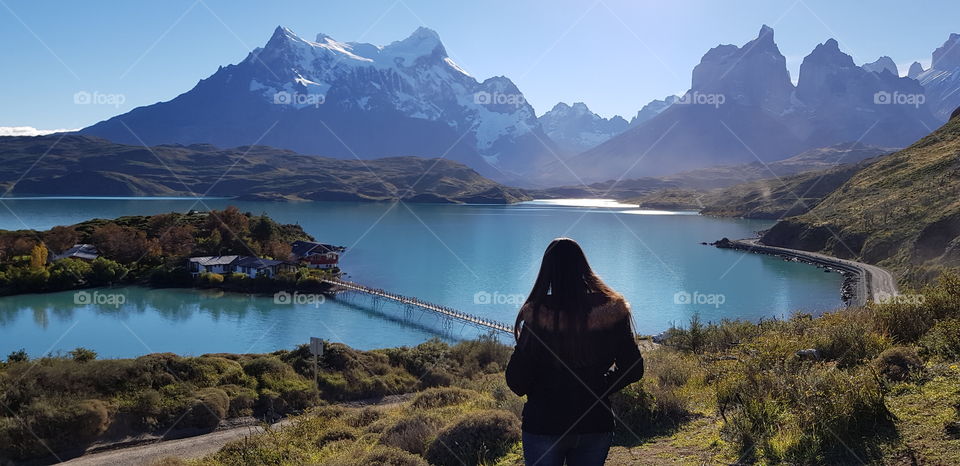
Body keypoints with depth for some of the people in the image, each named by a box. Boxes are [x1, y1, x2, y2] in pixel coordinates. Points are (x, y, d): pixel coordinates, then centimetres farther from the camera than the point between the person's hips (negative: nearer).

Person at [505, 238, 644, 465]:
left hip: (544, 425, -3)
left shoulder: (538, 316, -17)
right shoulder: (612, 311, -8)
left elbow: (516, 381, -14)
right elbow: (633, 370, -1)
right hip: (596, 424, 3)